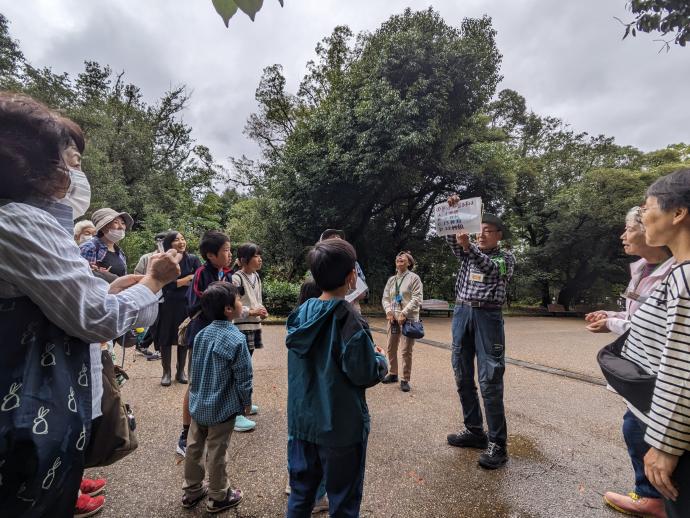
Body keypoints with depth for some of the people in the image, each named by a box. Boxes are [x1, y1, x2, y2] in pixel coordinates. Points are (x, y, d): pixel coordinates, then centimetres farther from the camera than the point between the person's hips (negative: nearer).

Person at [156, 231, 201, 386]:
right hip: (168, 305, -1)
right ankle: (166, 372, 19)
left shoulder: (192, 259, -2)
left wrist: (179, 282, -15)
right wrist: (189, 278, -12)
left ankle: (181, 371, 23)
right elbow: (168, 284, -14)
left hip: (188, 304, 1)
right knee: (166, 338, 4)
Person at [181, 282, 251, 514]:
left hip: (198, 403, 7)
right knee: (216, 452, 9)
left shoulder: (202, 334, -3)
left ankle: (192, 491, 37)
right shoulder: (237, 339, -24)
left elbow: (194, 368, 8)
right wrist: (247, 401, -2)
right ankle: (218, 497, 28)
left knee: (194, 447, 19)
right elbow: (243, 376, -18)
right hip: (222, 407, -6)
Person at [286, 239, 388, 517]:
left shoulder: (301, 313, -1)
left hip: (302, 421, 6)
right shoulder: (348, 318, -22)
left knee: (300, 493, 22)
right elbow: (365, 374, -20)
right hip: (341, 425, -6)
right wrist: (381, 360, 1)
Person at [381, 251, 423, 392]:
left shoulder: (413, 278, -2)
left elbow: (417, 299, -11)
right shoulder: (391, 280, 14)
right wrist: (389, 311, -5)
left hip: (408, 319, -6)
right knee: (390, 348, 12)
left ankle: (405, 379, 9)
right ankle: (393, 374, 29)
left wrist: (404, 313, -17)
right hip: (393, 318, 6)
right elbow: (385, 298, 13)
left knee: (406, 350, -3)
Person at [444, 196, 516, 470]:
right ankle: (474, 431, 21)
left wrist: (468, 247, -32)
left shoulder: (506, 257, 5)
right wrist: (452, 211, -13)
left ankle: (497, 443, 1)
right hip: (462, 312, 5)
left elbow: (490, 267, -16)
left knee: (490, 380, -8)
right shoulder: (469, 252, 16)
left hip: (488, 316, -5)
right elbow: (451, 237, 1)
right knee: (463, 376, 8)